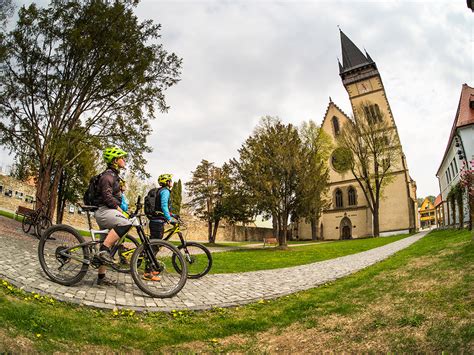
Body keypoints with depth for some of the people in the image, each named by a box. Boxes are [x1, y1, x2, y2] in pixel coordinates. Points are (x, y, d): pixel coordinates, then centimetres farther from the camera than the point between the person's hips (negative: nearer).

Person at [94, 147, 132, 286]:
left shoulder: (114, 176, 22)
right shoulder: (108, 175, -10)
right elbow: (107, 196, -22)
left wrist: (122, 211, 22)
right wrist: (121, 211, -23)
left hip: (108, 212, 10)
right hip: (103, 211, -10)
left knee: (107, 247, 11)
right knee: (125, 223, -36)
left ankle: (101, 277, 19)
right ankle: (103, 250, -31)